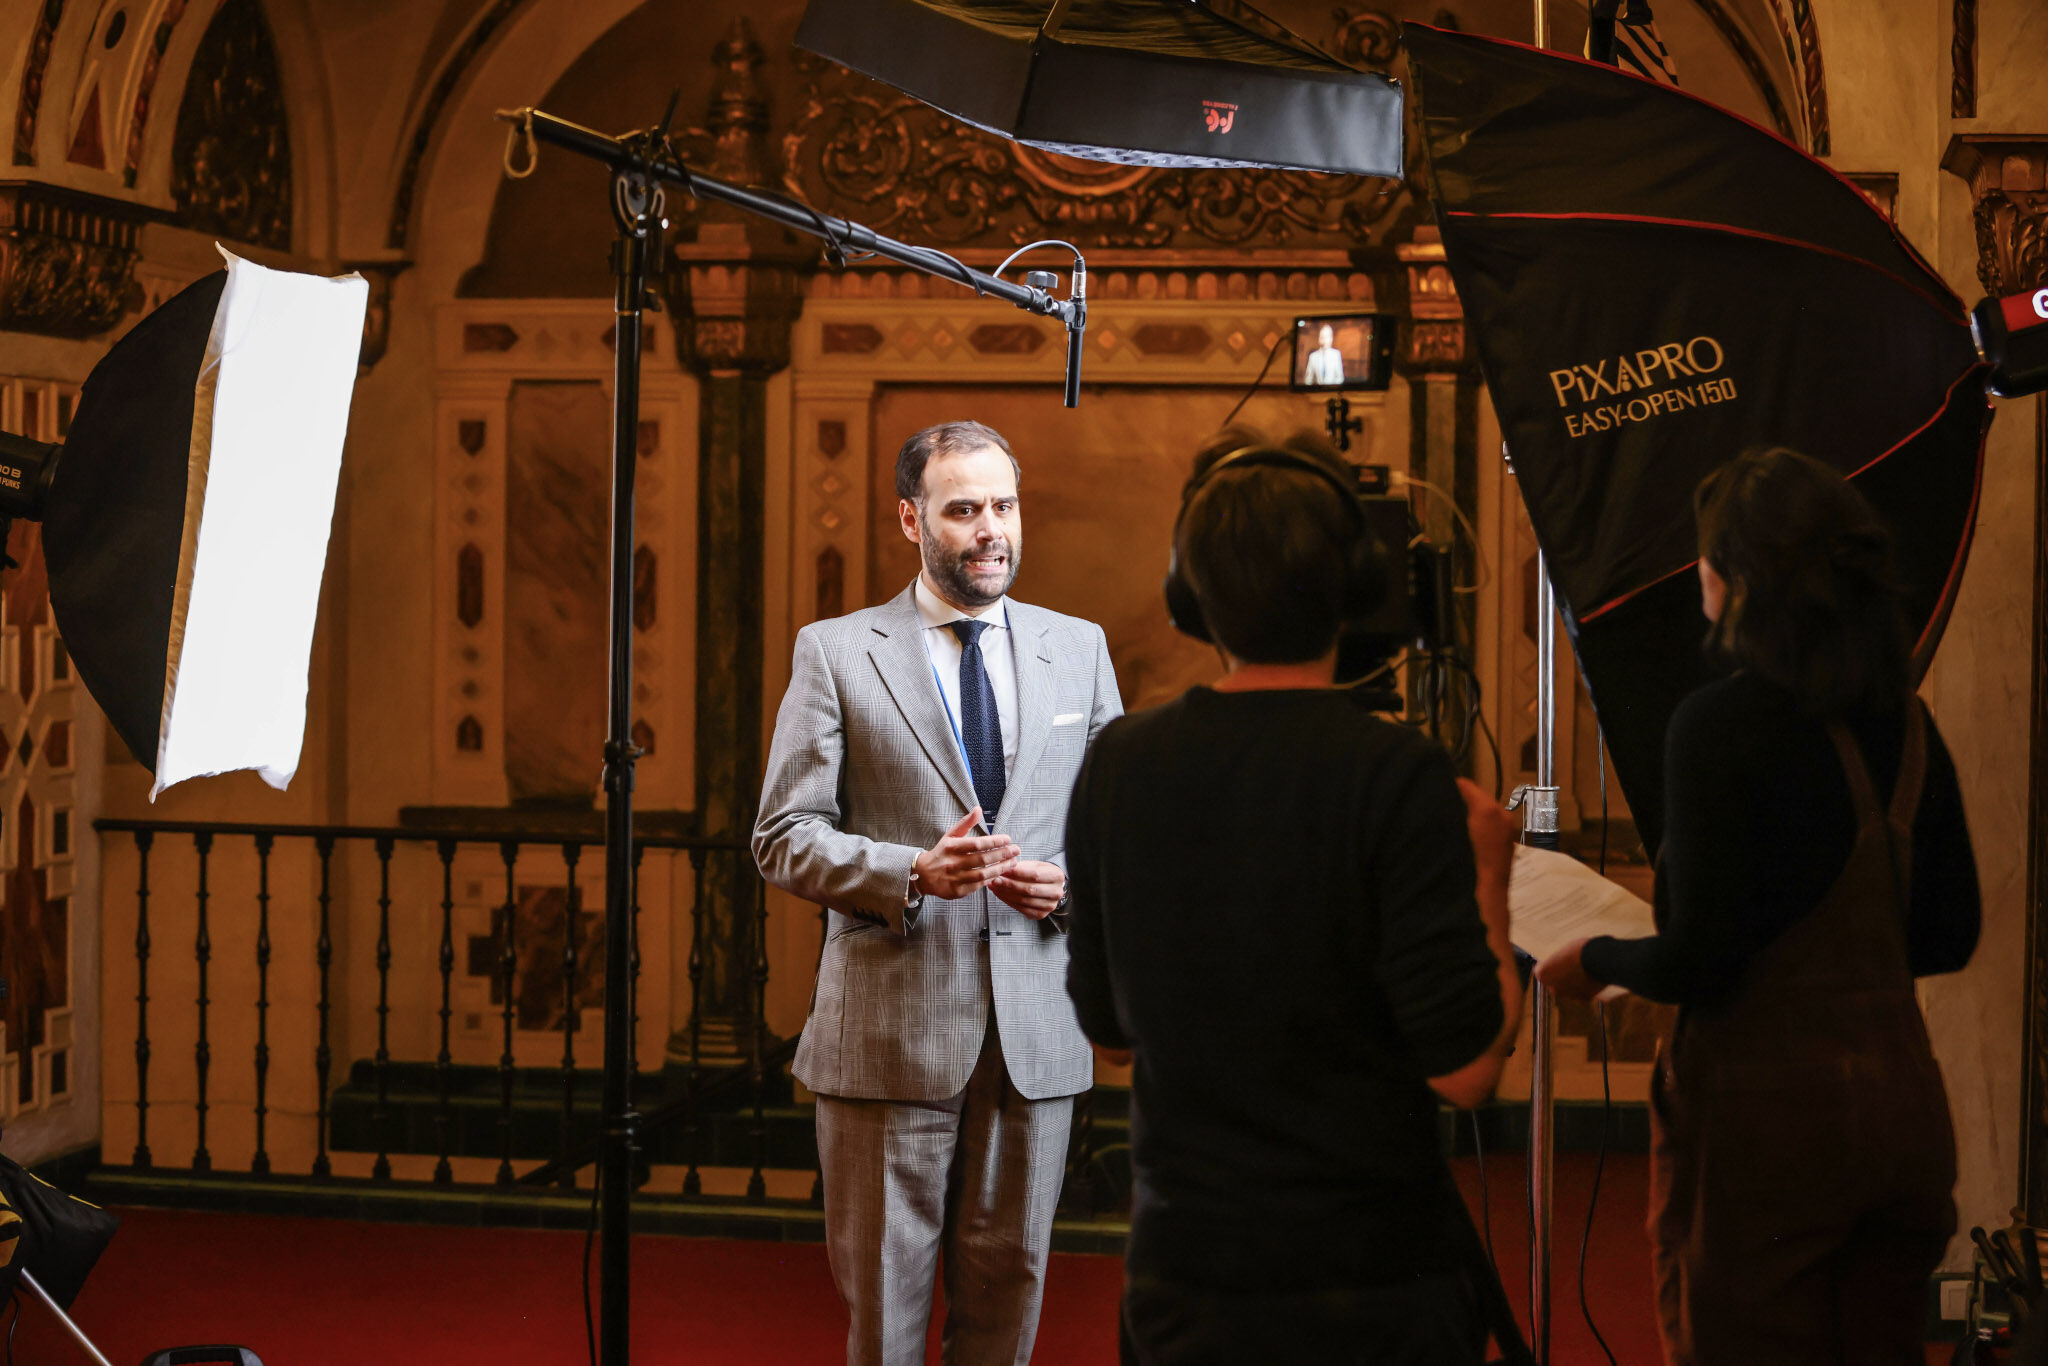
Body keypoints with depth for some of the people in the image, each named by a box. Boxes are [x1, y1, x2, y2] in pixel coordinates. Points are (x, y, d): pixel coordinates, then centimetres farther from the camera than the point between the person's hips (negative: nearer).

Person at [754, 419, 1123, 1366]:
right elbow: (785, 838, -3)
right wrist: (912, 873, -19)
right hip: (890, 1031, -3)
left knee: (1009, 1287, 9)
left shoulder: (1078, 649, 10)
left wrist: (1076, 881, -7)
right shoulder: (835, 653, 0)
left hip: (1036, 1031, 3)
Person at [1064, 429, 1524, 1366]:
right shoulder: (1394, 777, -15)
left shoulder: (1117, 766, -1)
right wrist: (1487, 877, -1)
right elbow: (1463, 1070, -15)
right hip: (1371, 1288, -4)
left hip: (1178, 1279, 4)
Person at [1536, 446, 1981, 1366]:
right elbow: (1947, 936, 13)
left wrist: (1593, 959, 2)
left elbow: (1696, 961, -17)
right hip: (1905, 1107, 7)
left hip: (1765, 1114, -7)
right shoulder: (1906, 726, 5)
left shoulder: (1723, 723, -15)